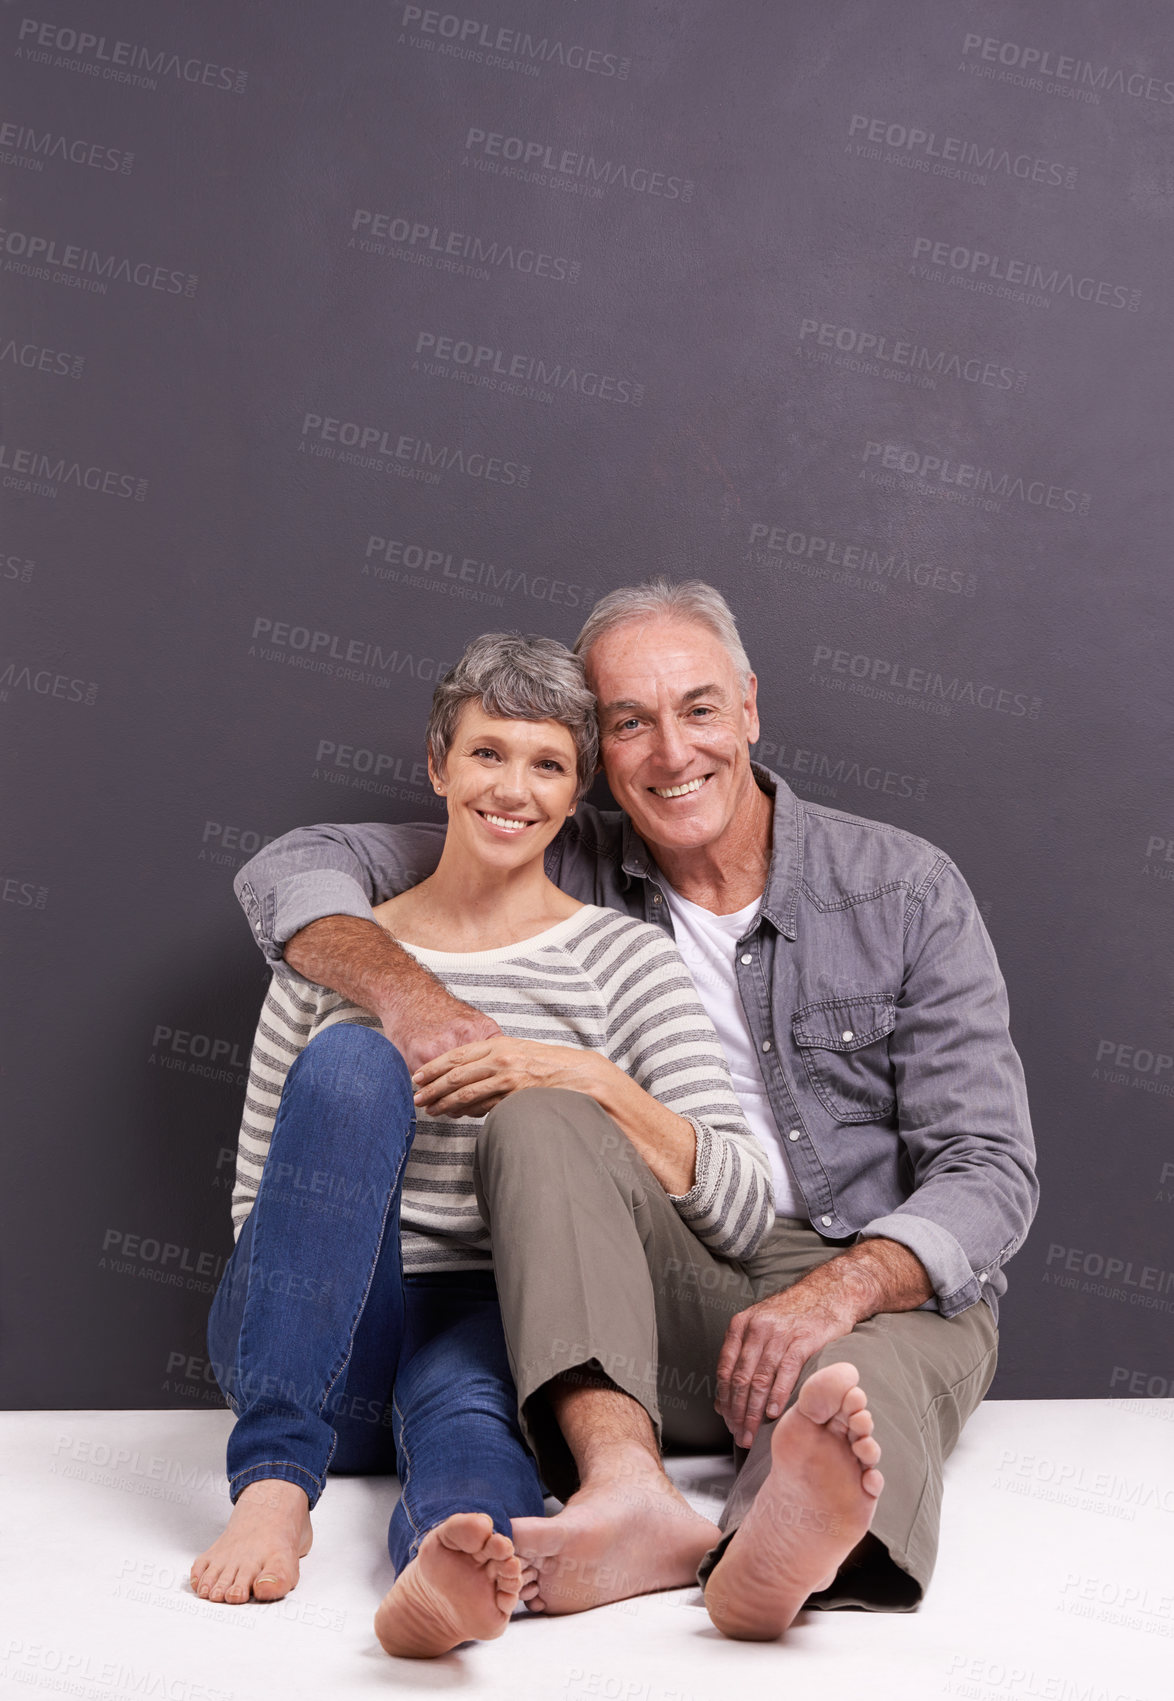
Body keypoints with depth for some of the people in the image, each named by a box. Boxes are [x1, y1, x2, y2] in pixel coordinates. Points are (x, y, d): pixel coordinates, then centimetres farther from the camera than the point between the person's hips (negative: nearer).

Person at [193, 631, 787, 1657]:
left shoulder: (624, 961, 6)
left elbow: (743, 1220, -3)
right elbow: (259, 1202, 15)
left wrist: (596, 1081, -17)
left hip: (499, 1330, -1)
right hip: (325, 1354, 1)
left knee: (463, 1398, -37)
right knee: (353, 1058, -26)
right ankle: (276, 1482, -32)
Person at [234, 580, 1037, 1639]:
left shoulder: (906, 889, 0)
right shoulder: (569, 874, 5)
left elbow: (989, 1171, -6)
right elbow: (293, 869, 2)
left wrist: (832, 1295, -26)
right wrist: (407, 993, -21)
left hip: (879, 1284, -1)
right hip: (652, 1288, 2)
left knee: (906, 1348, -37)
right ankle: (623, 1480, -48)